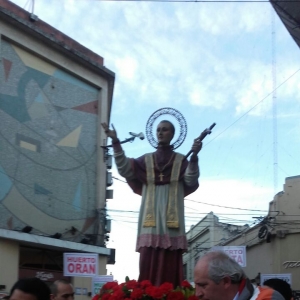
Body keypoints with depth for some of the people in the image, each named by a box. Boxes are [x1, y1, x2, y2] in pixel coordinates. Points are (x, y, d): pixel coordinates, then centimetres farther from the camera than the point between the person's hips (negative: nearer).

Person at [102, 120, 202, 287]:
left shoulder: (180, 161, 10)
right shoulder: (146, 160, 15)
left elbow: (191, 180, -7)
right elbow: (125, 170, 0)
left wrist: (194, 156, -22)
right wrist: (116, 142, -8)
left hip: (171, 220, -1)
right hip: (151, 221, 2)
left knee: (170, 266, -8)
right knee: (149, 265, -8)